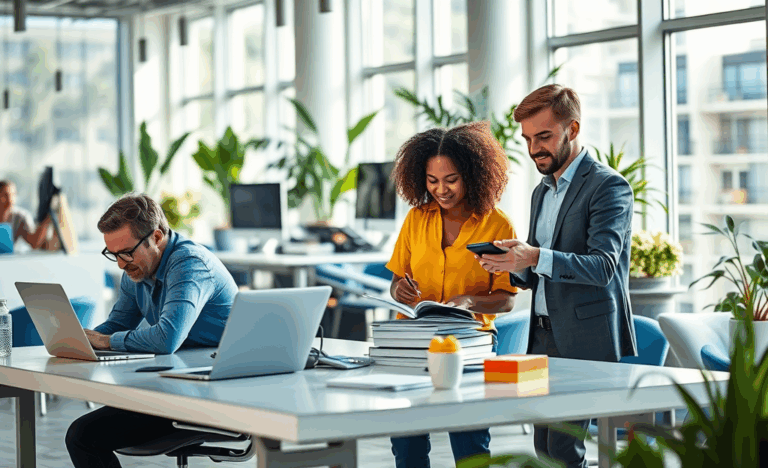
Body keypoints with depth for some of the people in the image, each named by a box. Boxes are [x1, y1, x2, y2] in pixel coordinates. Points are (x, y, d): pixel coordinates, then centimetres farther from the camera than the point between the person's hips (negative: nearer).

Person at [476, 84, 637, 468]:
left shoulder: (608, 186, -8)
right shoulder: (542, 192, 19)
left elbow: (602, 266, -20)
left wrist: (536, 257, -32)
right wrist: (515, 265, -1)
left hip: (585, 341, -8)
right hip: (544, 336, 8)